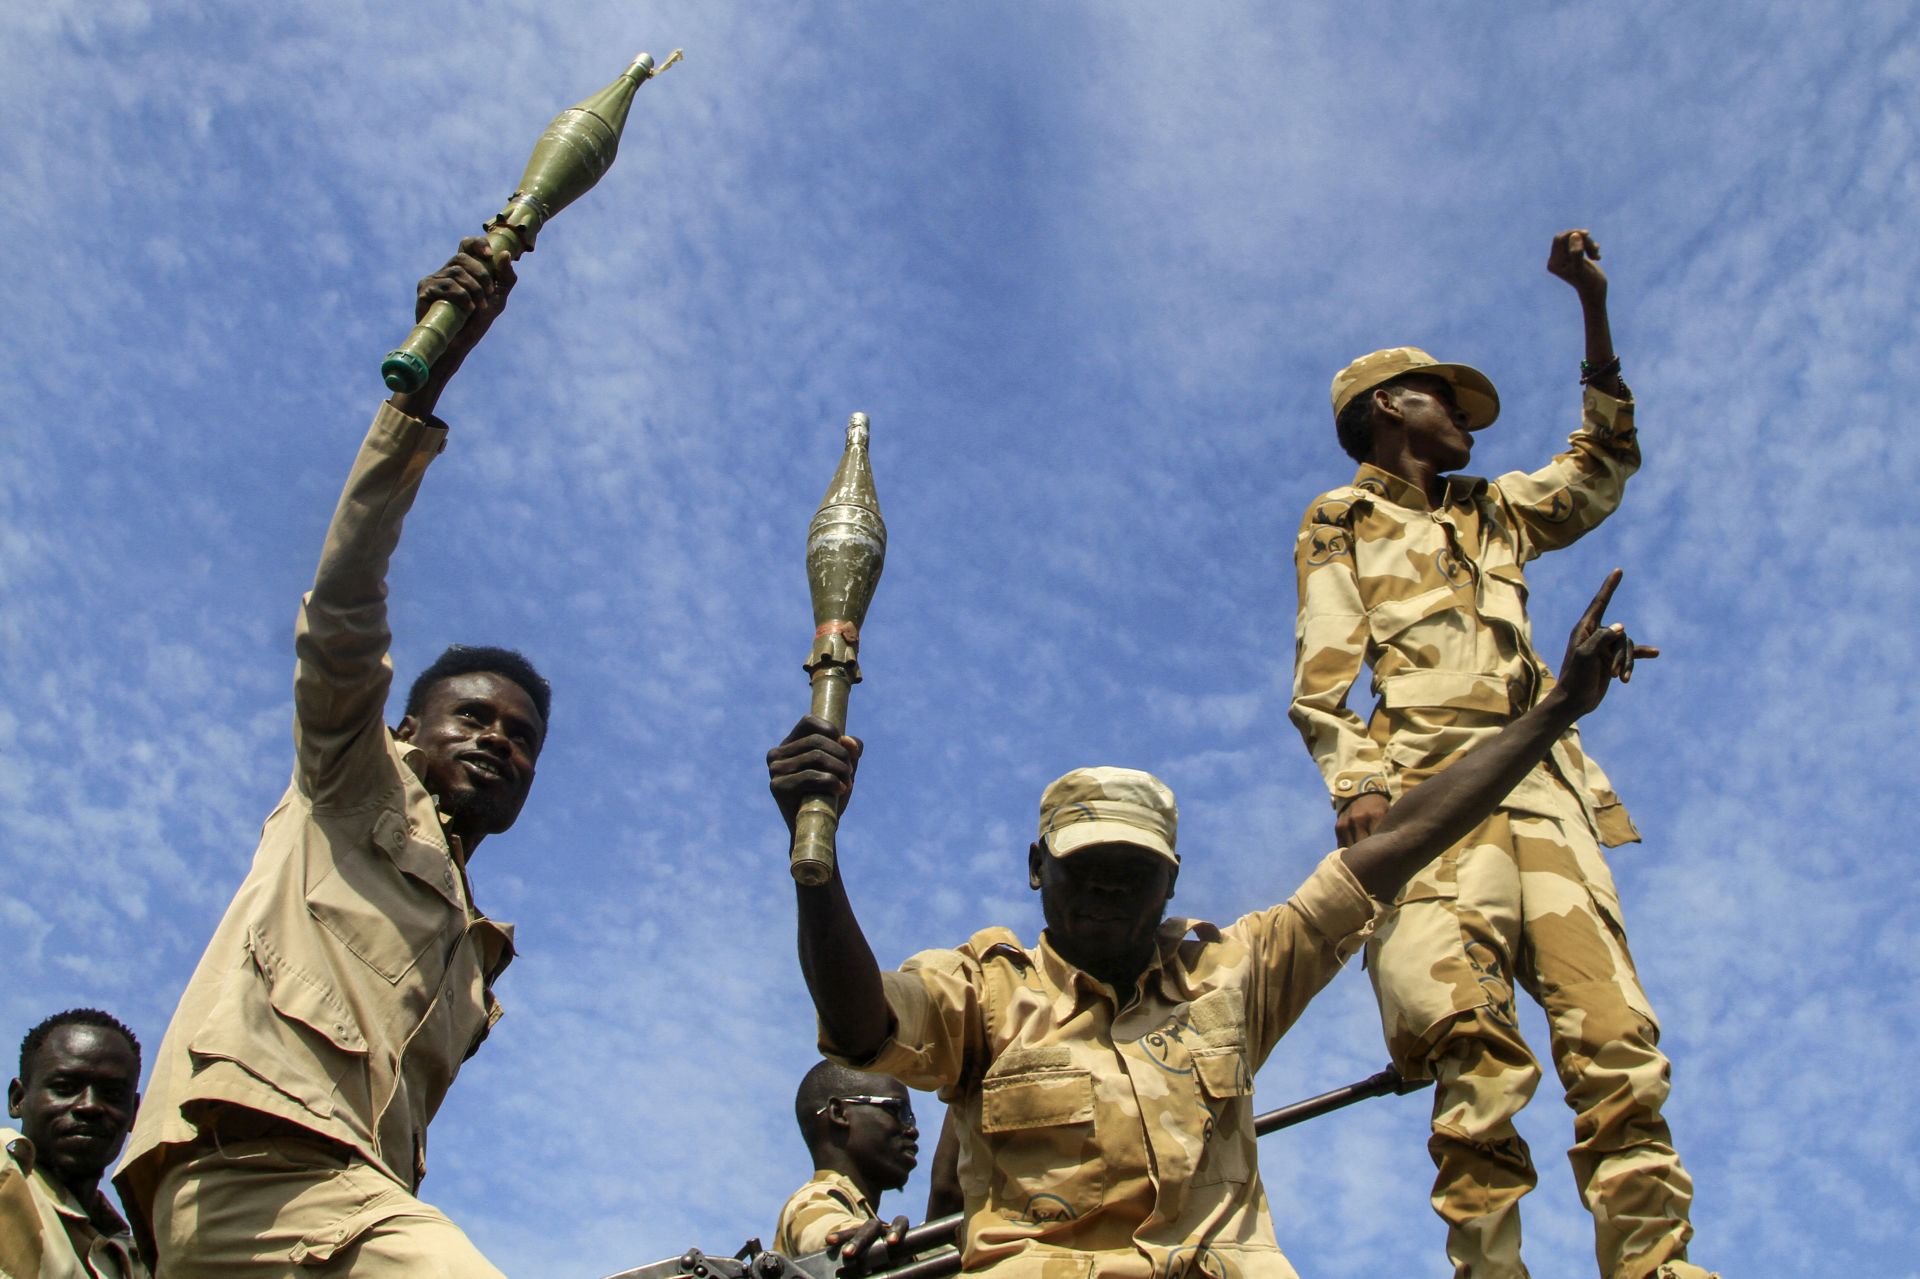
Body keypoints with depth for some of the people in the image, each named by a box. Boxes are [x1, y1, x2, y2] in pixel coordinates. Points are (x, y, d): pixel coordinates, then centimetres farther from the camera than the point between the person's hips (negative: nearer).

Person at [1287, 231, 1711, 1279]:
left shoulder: (1493, 513, 34)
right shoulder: (1339, 522, 19)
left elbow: (1604, 464, 41)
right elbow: (1320, 681, 6)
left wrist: (1594, 310, 33)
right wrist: (1355, 787, -12)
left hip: (1544, 789, 5)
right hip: (1433, 787, -5)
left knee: (1616, 1042, -12)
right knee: (1472, 1039, -23)